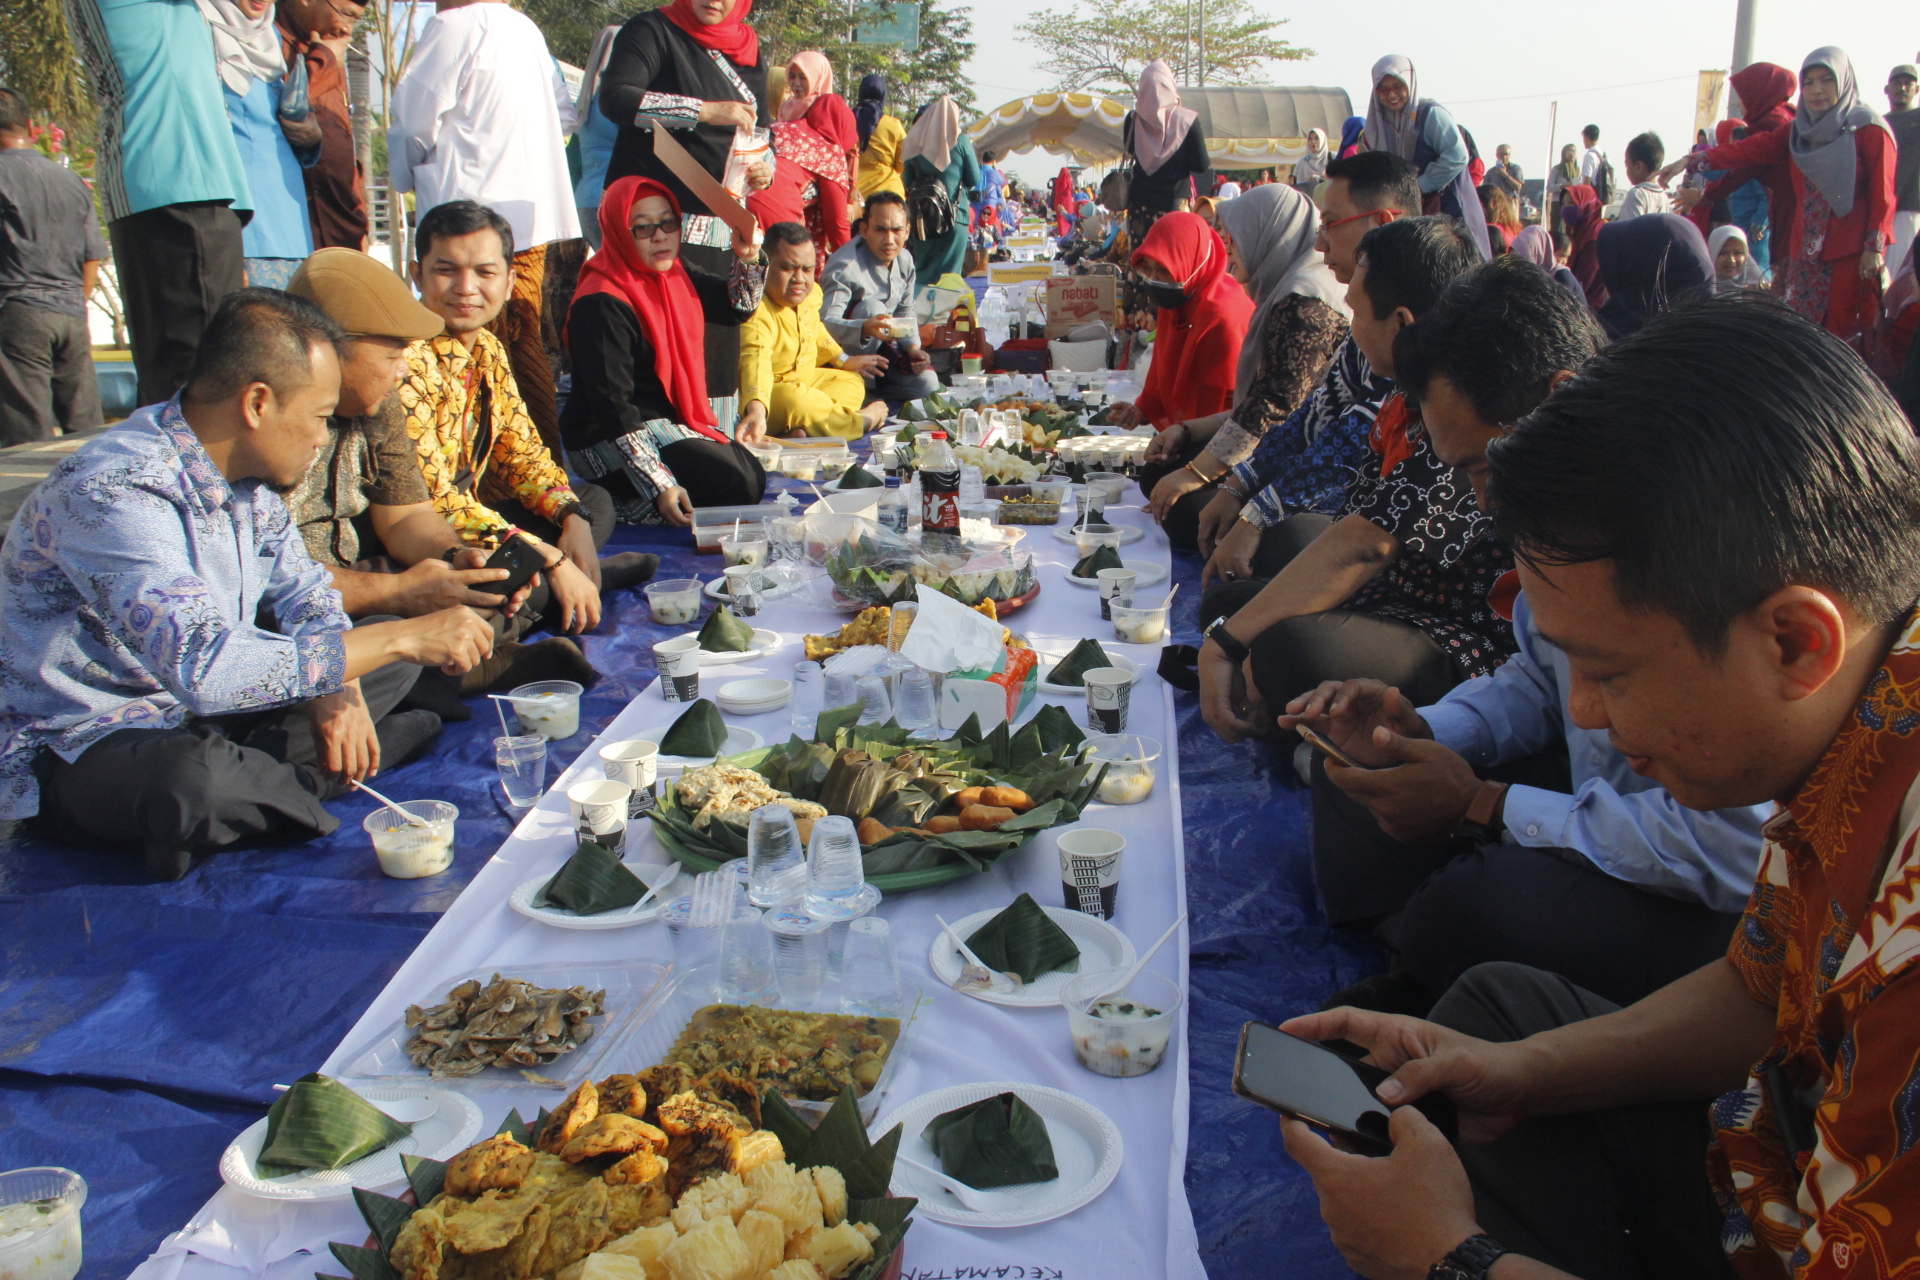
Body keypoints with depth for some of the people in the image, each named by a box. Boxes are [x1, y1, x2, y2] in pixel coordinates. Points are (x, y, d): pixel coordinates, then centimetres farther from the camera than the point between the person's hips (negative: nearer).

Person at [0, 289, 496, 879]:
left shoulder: (246, 475, -1)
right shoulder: (113, 493, -28)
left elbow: (304, 592, 9)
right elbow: (203, 668, -38)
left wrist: (338, 688, -13)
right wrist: (404, 636, -34)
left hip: (199, 717, 8)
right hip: (74, 751, -8)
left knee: (391, 661, 4)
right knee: (196, 780, -40)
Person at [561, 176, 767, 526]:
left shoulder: (674, 275, 3)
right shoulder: (602, 305, -23)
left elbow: (738, 306, 18)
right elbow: (613, 409, -26)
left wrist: (748, 257, -3)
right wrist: (660, 486, -33)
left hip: (675, 422, 9)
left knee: (755, 477, 6)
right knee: (735, 486, -20)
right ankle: (611, 504, -9)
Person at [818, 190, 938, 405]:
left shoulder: (905, 261, 0)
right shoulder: (845, 266, -25)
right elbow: (825, 322, -36)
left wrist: (913, 347, -9)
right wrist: (865, 328, -54)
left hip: (883, 345, 6)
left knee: (928, 384, -15)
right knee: (872, 306, -33)